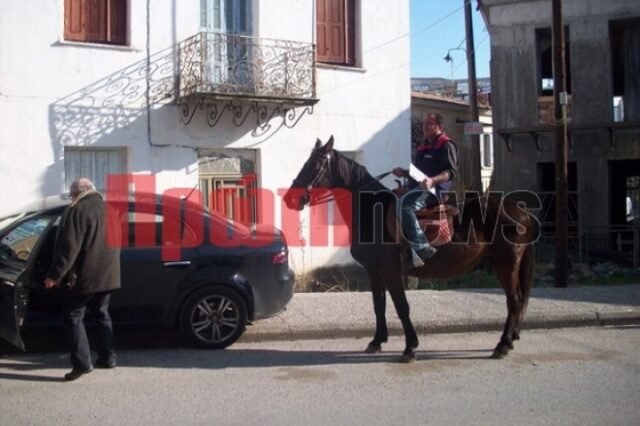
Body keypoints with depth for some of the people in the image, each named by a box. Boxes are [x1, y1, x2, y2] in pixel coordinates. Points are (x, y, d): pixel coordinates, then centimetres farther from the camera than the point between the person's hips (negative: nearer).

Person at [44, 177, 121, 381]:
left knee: (73, 316, 1)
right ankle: (107, 357, 21)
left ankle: (82, 362, -6)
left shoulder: (77, 211, -12)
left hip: (86, 276, -7)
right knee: (102, 313, 19)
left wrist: (55, 275, -14)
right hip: (108, 274, 7)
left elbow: (69, 247, -18)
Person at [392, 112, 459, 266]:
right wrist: (404, 172, 12)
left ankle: (422, 247, -31)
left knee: (405, 204, -34)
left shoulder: (446, 145, 0)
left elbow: (451, 171, -12)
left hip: (433, 189, -9)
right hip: (417, 188, 9)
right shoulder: (423, 147, 27)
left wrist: (432, 180, -30)